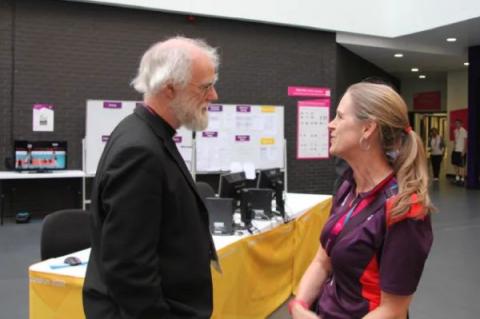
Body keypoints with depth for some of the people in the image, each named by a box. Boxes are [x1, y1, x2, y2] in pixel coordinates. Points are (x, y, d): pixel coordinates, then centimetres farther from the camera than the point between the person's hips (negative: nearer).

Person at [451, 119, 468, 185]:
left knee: (461, 166, -2)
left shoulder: (464, 131, -11)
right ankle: (457, 178, 21)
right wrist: (454, 148, 9)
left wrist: (464, 151, -15)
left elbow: (465, 142, -11)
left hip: (461, 151, -7)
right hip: (455, 150, 7)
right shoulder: (455, 131, 9)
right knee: (455, 164, 10)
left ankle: (462, 180, 5)